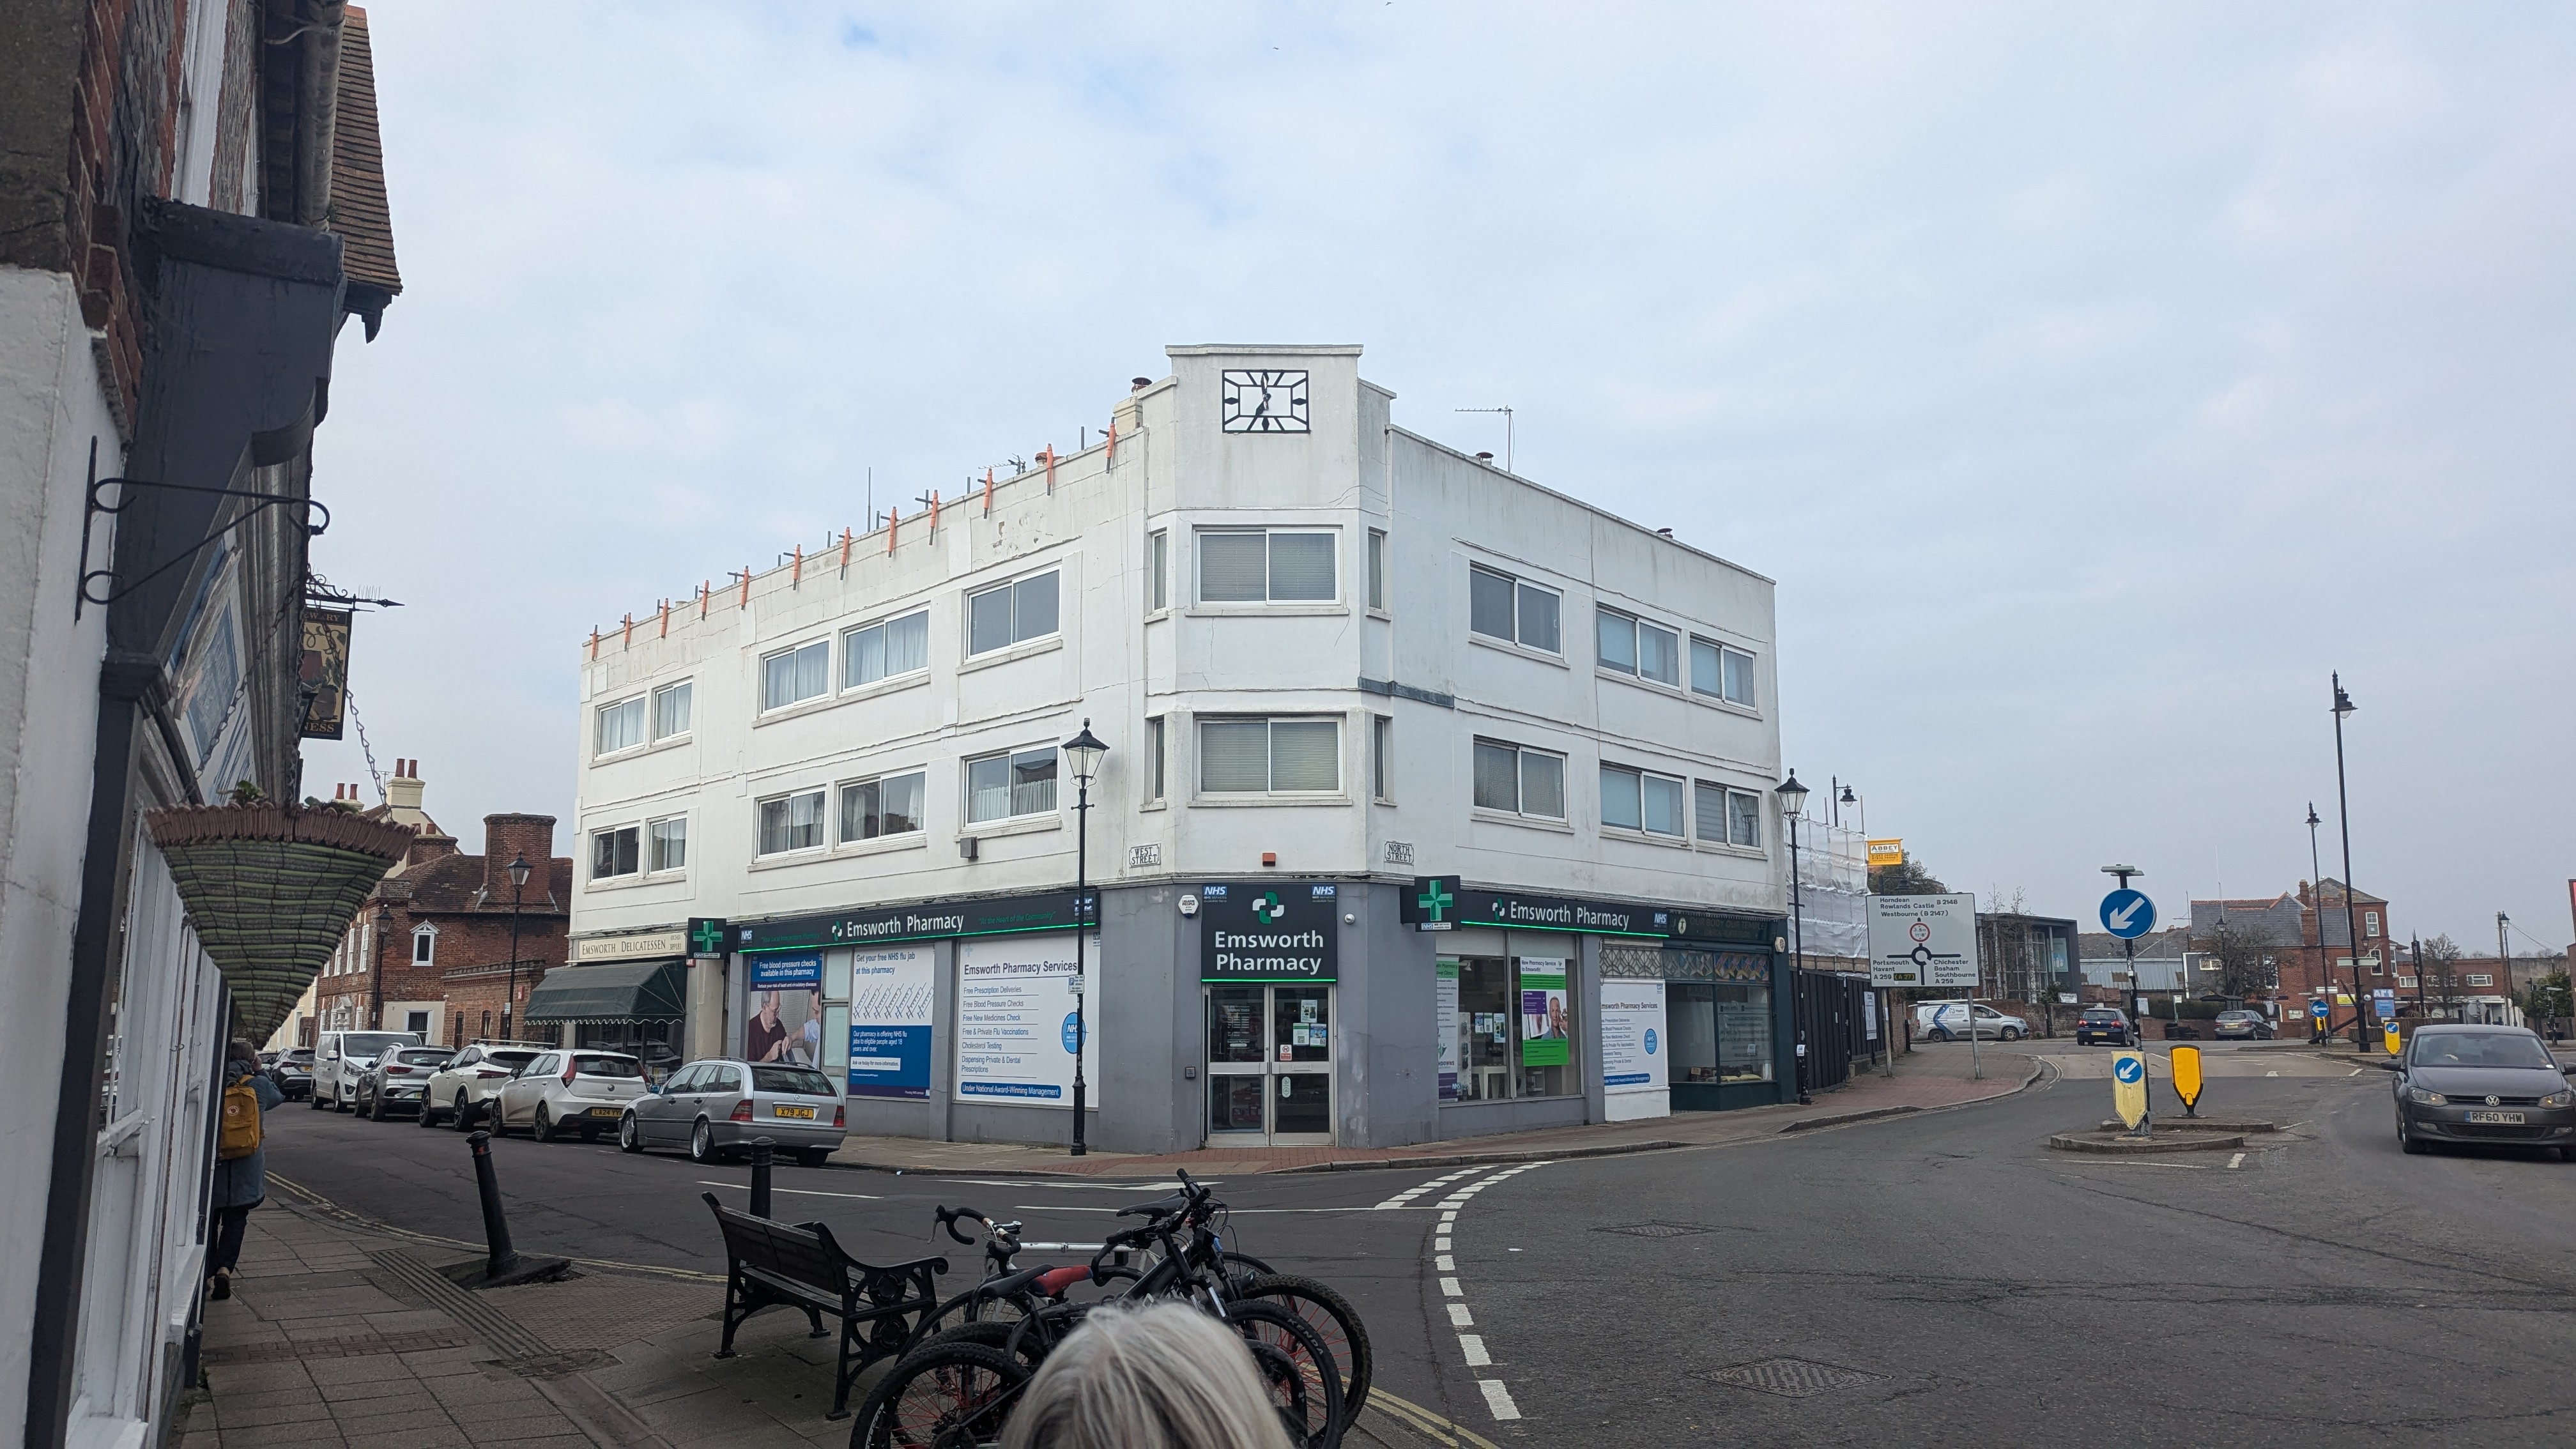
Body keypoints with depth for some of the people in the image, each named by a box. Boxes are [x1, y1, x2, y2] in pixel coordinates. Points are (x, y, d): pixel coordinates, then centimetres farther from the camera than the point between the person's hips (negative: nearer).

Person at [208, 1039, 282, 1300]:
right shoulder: (259, 1084, -4)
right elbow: (277, 1097, 17)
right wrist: (260, 1071, 19)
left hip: (212, 1165, 1)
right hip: (245, 1171, 0)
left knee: (209, 1220, 13)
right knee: (235, 1221, 6)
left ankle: (207, 1274, 14)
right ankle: (225, 1268, -11)